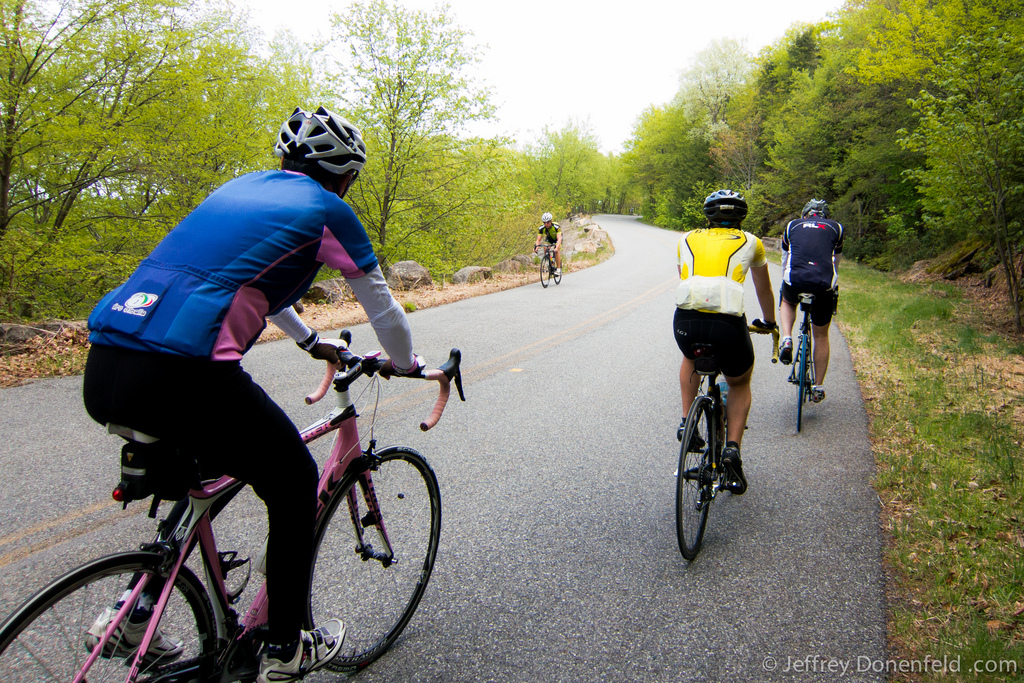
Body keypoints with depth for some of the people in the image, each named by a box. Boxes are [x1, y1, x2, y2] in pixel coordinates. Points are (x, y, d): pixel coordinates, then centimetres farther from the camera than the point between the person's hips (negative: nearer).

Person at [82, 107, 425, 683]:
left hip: (102, 372, 8)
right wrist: (407, 365, 35)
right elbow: (382, 306, 15)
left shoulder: (240, 187, 27)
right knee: (296, 485, 15)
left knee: (205, 465, 34)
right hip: (179, 376, -8)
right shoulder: (327, 210, 6)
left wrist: (311, 342, 54)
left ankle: (134, 613, 32)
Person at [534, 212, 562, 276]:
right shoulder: (541, 228, -28)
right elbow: (538, 239, -28)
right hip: (549, 238, 4)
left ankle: (558, 268, -18)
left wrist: (557, 247, -62)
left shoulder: (556, 227, -38)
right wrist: (536, 246, -49)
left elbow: (559, 239, -46)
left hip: (557, 238, -4)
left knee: (557, 251, -25)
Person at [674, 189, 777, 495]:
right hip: (728, 325, -1)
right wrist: (769, 323, 54)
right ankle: (732, 448, 10)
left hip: (686, 321, 1)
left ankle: (687, 422, 26)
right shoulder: (750, 242, 22)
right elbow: (764, 290, 37)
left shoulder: (687, 240, 24)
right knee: (740, 384, 28)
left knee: (690, 359, 39)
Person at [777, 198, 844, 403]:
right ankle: (818, 386, 22)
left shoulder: (792, 225, 25)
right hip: (824, 283, 0)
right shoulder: (836, 228, 24)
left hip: (795, 280, 0)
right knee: (821, 336, 18)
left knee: (787, 302, 36)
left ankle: (786, 338, 10)